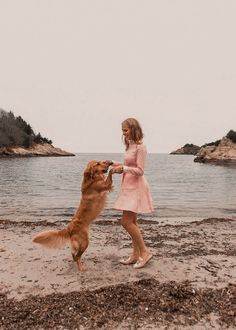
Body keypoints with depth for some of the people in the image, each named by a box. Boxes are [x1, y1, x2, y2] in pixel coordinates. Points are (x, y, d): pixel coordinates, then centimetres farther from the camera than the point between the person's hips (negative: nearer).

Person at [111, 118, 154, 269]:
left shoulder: (140, 147, -13)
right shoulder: (130, 146, 13)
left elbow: (140, 171, -16)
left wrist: (124, 168, -26)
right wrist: (120, 166, 9)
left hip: (136, 187, -9)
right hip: (129, 186, 9)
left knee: (126, 221, -9)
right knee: (132, 222, 12)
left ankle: (145, 252, 6)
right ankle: (136, 254, 22)